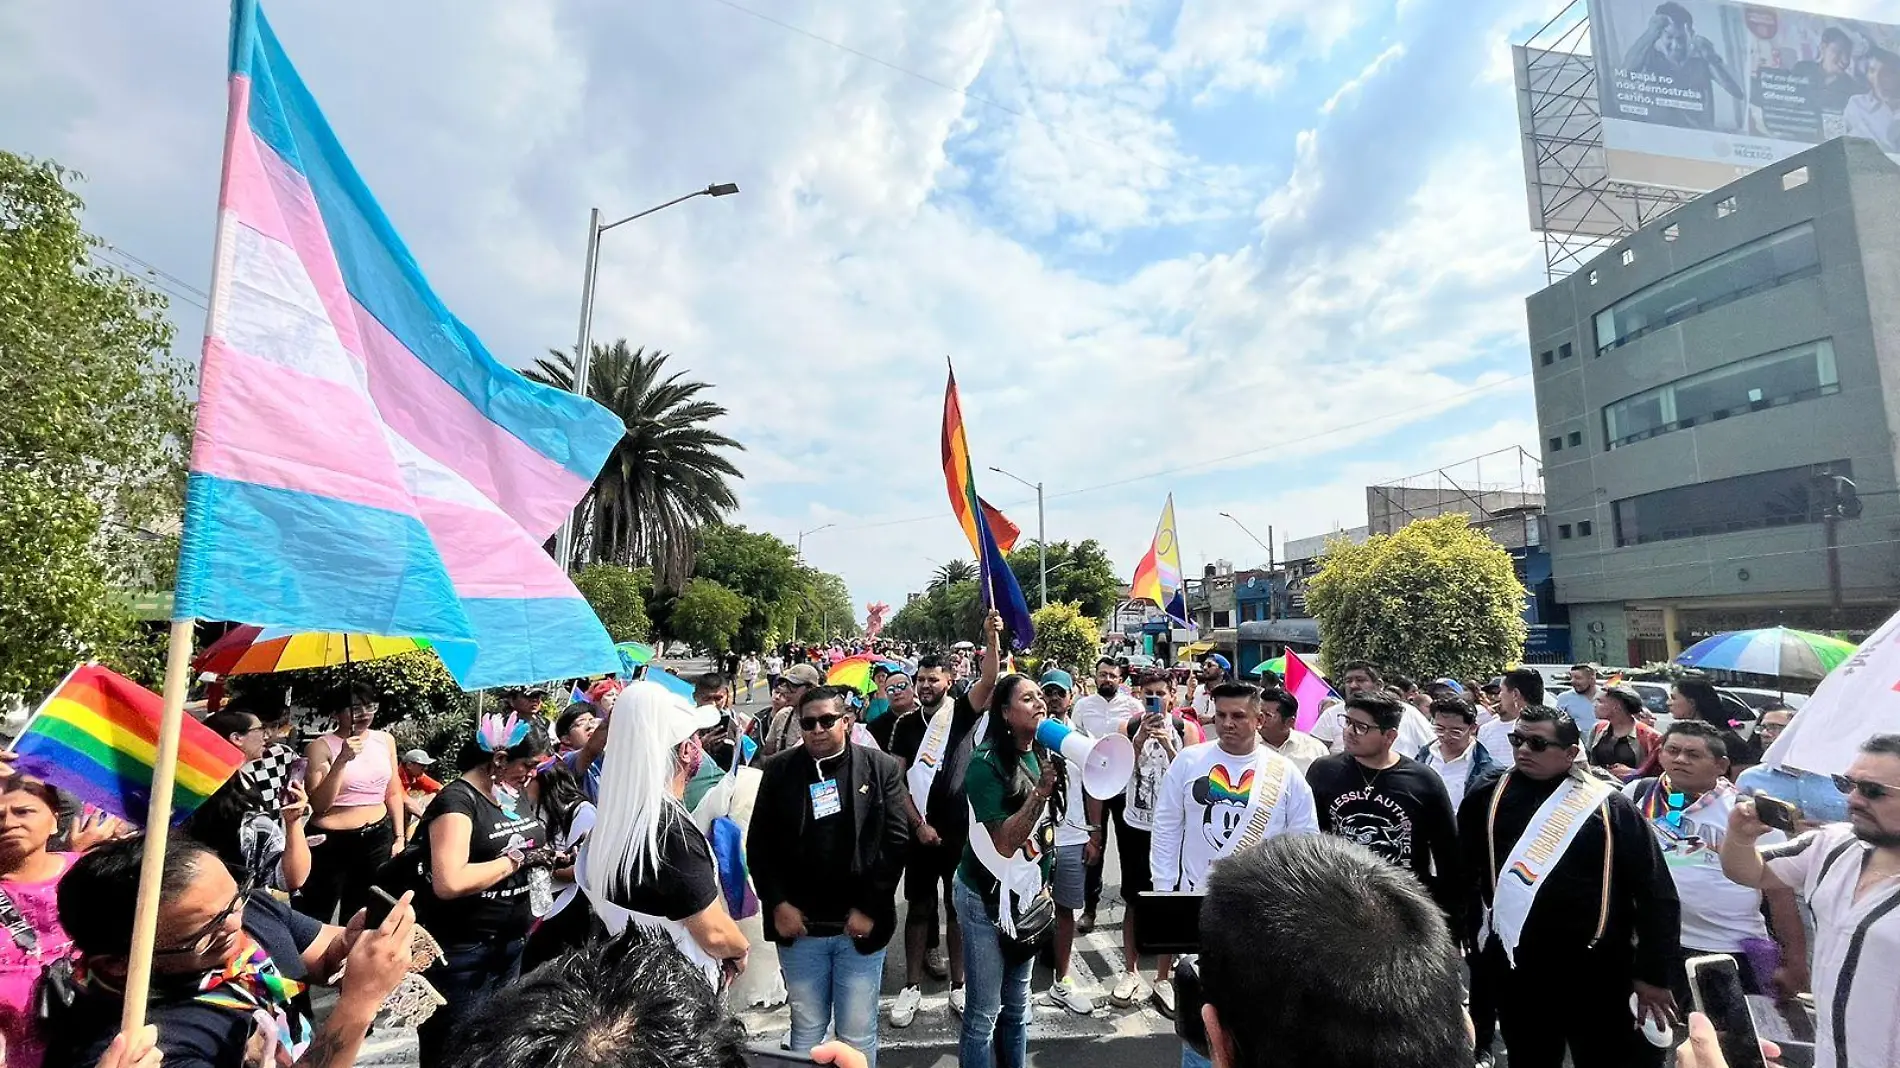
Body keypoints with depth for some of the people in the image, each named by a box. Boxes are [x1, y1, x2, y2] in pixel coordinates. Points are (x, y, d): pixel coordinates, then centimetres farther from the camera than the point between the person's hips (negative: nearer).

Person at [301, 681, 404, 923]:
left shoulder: (385, 740, 5)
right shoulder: (321, 747, -9)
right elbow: (318, 805, -16)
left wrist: (399, 836, 8)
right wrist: (342, 760, -24)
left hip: (378, 838, 5)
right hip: (332, 842, -4)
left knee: (361, 916, 18)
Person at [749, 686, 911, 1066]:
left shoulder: (882, 768, -4)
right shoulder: (778, 770, 0)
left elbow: (896, 841, -6)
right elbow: (758, 843, 2)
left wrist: (869, 909, -10)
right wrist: (777, 903, -7)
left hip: (860, 924, -1)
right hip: (798, 924, 1)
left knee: (858, 1033, 11)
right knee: (806, 1028, 16)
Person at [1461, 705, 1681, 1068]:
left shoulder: (1608, 807, -6)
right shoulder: (1486, 800, -4)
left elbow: (1656, 893, -3)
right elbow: (1462, 880, 3)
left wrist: (1653, 973, -3)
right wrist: (1478, 943, 2)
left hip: (1596, 976, -1)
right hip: (1515, 975, 1)